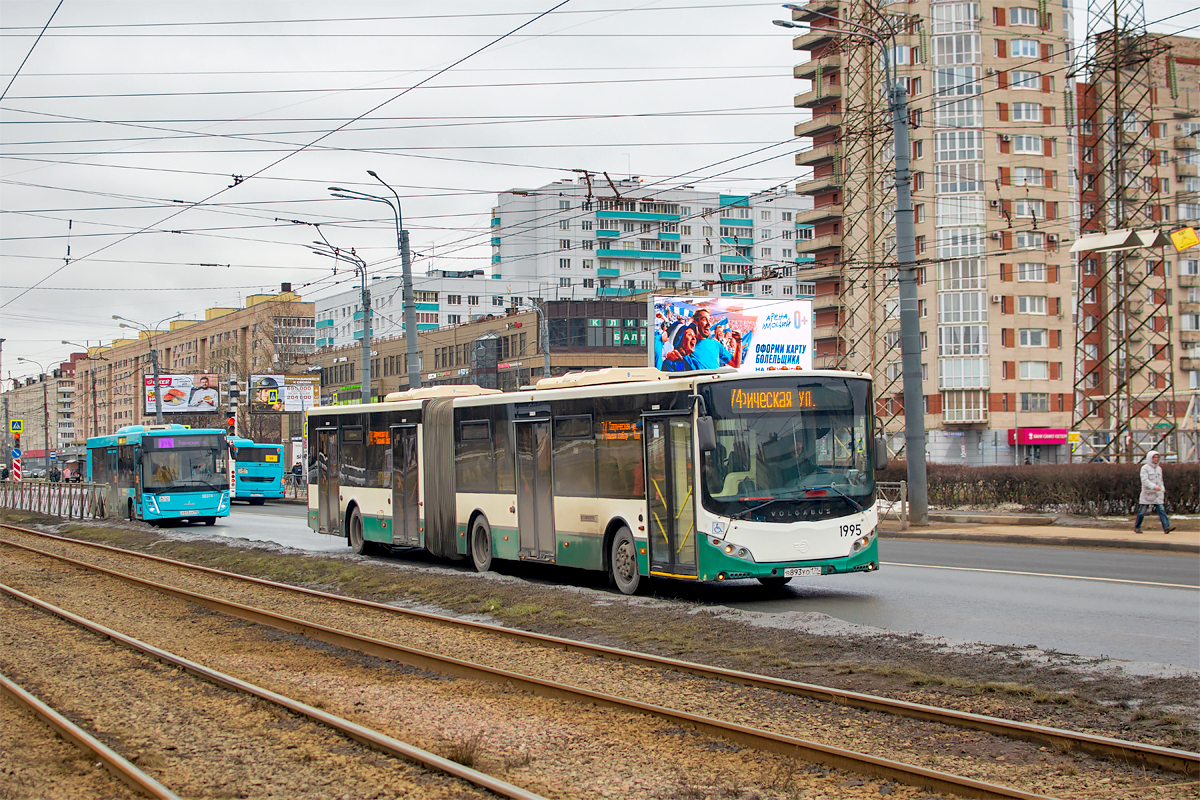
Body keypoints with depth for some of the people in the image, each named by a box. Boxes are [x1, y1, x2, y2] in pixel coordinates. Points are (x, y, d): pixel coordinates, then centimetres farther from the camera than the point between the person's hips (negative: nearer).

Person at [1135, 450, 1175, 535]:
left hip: (1157, 494, 4)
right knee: (1142, 512, 4)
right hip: (1147, 494, -4)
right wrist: (1154, 487, -30)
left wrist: (1162, 490, 15)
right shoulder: (1145, 468, -7)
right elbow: (1145, 481, -19)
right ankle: (1137, 527, 22)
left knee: (1161, 510, -10)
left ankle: (1166, 527, -20)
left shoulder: (1159, 468, 13)